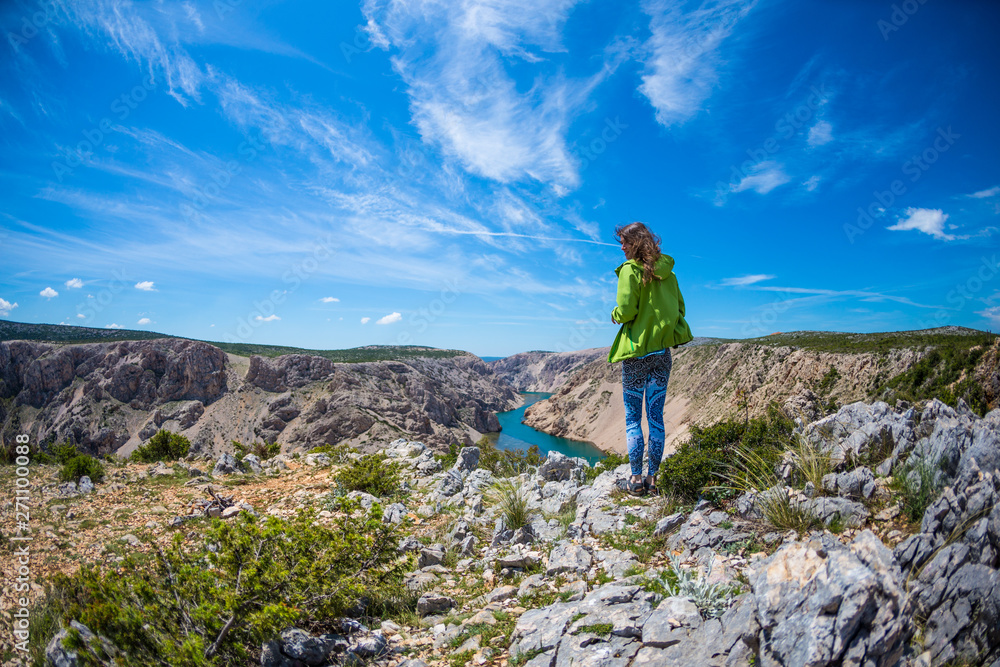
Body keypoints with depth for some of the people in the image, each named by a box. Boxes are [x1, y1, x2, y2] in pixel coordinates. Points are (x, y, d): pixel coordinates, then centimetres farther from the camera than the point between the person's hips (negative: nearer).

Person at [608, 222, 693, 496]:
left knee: (632, 417, 4)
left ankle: (636, 479, 6)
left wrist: (615, 315, 3)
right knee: (656, 417, 9)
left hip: (637, 352, -5)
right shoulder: (667, 272, 8)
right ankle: (652, 478, 13)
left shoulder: (631, 269, -10)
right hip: (662, 352, 5)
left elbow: (626, 310, -17)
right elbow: (679, 308, 11)